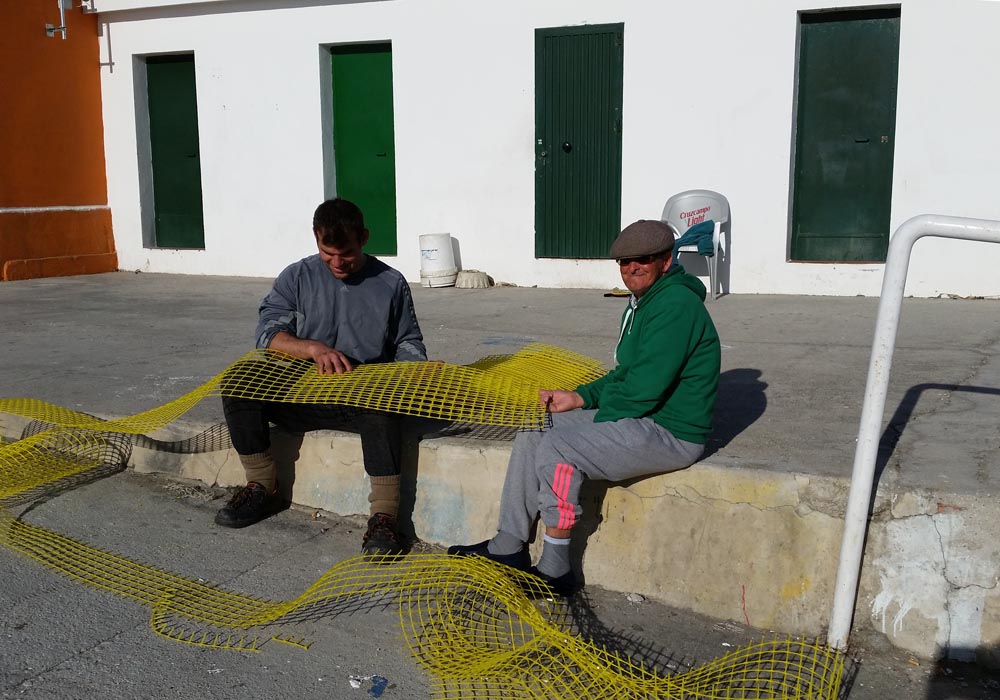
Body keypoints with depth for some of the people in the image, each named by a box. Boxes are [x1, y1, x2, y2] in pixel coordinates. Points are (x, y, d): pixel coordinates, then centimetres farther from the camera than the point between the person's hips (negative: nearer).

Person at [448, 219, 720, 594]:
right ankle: (508, 547, 11)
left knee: (557, 447, -25)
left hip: (670, 432, -11)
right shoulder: (645, 300, 14)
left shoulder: (675, 305, -20)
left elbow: (644, 390, -24)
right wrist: (580, 397, 4)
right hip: (640, 415, 11)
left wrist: (590, 406, -9)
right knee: (531, 431, 7)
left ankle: (555, 572, -12)